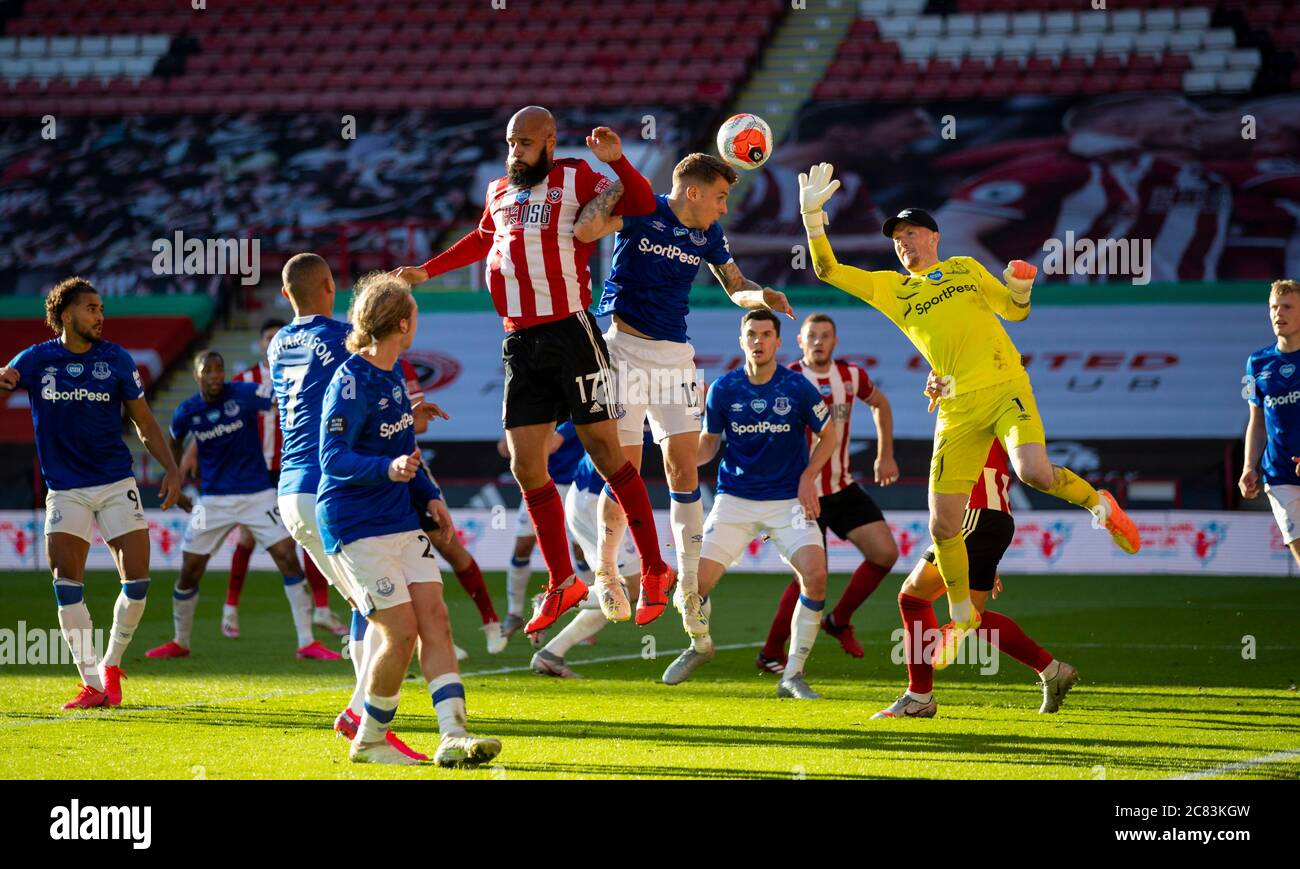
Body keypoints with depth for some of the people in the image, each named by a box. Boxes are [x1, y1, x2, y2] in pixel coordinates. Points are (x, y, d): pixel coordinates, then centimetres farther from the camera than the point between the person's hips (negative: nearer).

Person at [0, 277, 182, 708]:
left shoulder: (116, 359, 2)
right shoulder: (36, 360, 1)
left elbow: (144, 422, 9)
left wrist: (170, 467, -2)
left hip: (117, 485, 1)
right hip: (65, 490, -1)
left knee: (137, 579, -8)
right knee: (66, 577, -15)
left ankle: (111, 666, 15)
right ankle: (92, 685, -8)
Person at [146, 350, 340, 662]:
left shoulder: (243, 394, -11)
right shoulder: (187, 412, -2)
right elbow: (175, 443, 19)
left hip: (257, 493, -2)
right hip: (213, 500, 2)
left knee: (288, 559, -12)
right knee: (189, 573, 3)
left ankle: (307, 643, -6)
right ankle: (180, 643, 24)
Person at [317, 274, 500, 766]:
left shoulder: (393, 374, 11)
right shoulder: (351, 383, -17)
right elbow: (333, 456, -23)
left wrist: (429, 495, 15)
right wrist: (388, 468, -38)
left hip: (401, 520, 9)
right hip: (355, 526, -9)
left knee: (434, 619, -5)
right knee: (401, 632, -11)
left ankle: (453, 735, -10)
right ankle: (368, 741, 6)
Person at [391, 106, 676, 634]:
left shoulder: (576, 179, 0)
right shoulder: (499, 192, 17)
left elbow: (641, 207, -9)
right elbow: (481, 241, 36)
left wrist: (617, 161, -23)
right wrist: (427, 271, 37)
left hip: (570, 332, -6)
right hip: (520, 342, 6)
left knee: (604, 451, -6)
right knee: (525, 465, 3)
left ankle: (654, 571, 3)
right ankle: (561, 583, 13)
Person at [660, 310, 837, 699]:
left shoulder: (798, 387, -7)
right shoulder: (723, 389, -3)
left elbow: (829, 434, 7)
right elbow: (709, 441, 9)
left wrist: (808, 477, -6)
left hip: (789, 499, -1)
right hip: (735, 500, 1)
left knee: (815, 574, -24)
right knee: (697, 580, -12)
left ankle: (793, 674, -10)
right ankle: (699, 646, 24)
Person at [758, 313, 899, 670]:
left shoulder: (851, 376, 1)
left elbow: (880, 404, 21)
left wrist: (885, 456, 18)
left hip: (842, 489, 6)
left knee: (885, 553, -2)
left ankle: (839, 620, 18)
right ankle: (771, 653, 6)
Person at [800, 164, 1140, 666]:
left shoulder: (966, 268, 19)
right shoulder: (890, 288, 18)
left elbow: (1016, 310, 24)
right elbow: (826, 270, 12)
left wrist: (1020, 287, 1)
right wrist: (812, 214, 1)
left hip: (1005, 385, -2)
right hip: (957, 408, 2)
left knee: (1033, 472, -29)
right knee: (942, 525, -3)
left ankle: (1096, 502, 3)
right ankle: (961, 617, 18)